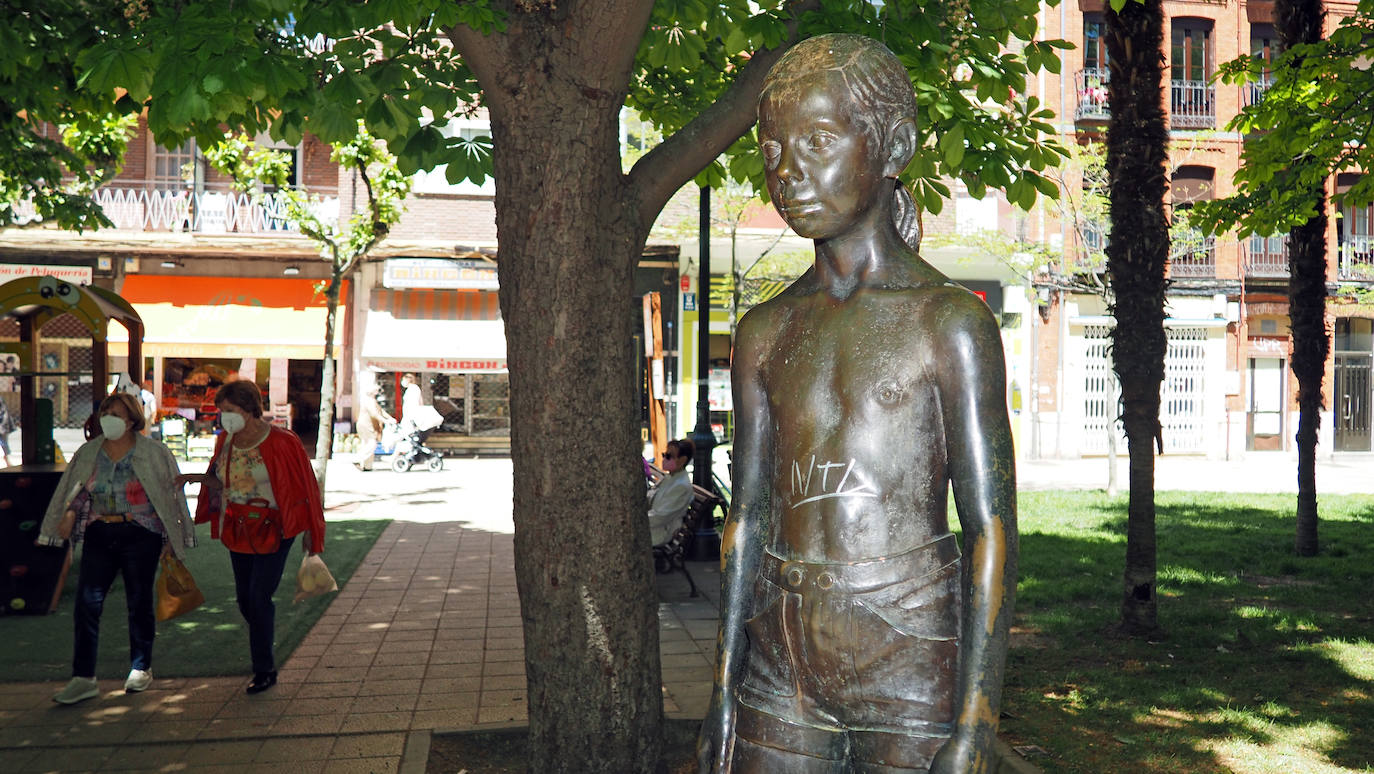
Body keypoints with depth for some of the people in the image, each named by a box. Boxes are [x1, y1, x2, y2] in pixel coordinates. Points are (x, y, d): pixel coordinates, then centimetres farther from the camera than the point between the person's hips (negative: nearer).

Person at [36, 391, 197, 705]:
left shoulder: (153, 453, -1)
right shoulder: (88, 453, 8)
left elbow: (170, 494, 2)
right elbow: (76, 491, 17)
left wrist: (171, 539, 0)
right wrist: (69, 514, -4)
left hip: (140, 534, -3)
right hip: (99, 535, 3)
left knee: (139, 601, 5)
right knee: (87, 602, -5)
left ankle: (141, 668, 21)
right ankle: (83, 678, 0)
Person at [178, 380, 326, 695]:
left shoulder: (280, 442, -15)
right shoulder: (226, 441, 4)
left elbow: (300, 488, -9)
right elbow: (224, 483, 16)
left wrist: (308, 535, -8)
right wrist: (202, 477, -6)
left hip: (272, 530, -6)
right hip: (238, 532, 6)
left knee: (260, 597, -7)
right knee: (245, 597, 12)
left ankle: (265, 670, 5)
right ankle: (265, 641, 38)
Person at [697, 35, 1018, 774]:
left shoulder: (948, 323, -7)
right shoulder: (765, 333, 7)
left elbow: (992, 529, -8)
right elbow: (748, 518, 10)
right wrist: (723, 692, 10)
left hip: (912, 662, -4)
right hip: (781, 667, 4)